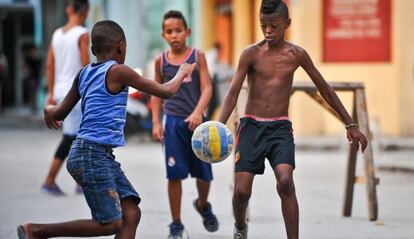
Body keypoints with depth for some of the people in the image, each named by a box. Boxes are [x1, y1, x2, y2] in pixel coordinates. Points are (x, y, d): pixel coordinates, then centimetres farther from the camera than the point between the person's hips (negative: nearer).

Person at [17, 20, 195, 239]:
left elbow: (60, 114, 16)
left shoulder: (84, 74, 12)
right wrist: (182, 73, 15)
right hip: (93, 154, -9)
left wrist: (49, 109, 40)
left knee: (131, 214, 3)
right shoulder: (118, 72, -9)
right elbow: (165, 91, -5)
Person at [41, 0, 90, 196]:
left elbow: (50, 66, 10)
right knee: (70, 138, -4)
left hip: (61, 91, 8)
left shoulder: (57, 34, 10)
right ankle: (49, 181, -7)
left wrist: (51, 93, 13)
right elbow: (85, 66, -16)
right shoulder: (83, 34, -10)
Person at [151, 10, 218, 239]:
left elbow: (206, 88, -8)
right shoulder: (161, 61, 4)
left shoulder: (197, 56, -1)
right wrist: (156, 122, 2)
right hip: (173, 123, 0)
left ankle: (202, 205, 39)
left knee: (204, 173, 7)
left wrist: (198, 112, -24)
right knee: (175, 174, -3)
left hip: (195, 121, 0)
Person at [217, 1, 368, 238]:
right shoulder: (251, 54, -3)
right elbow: (233, 94, -6)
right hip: (251, 126, 0)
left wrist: (351, 124, 11)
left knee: (286, 182, -24)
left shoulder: (297, 54, 2)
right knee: (242, 190, -4)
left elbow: (325, 89, 10)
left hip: (281, 129, 0)